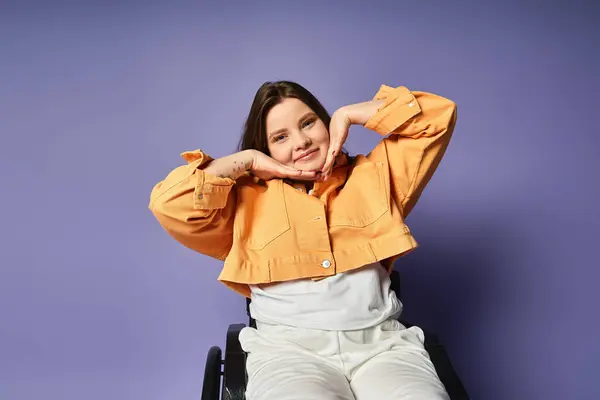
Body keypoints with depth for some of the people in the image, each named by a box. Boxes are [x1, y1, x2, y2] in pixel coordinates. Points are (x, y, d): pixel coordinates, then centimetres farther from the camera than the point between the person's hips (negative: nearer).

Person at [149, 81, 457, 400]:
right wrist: (249, 160, 11)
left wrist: (347, 115, 17)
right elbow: (169, 204, 5)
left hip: (381, 341, 2)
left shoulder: (373, 174, 22)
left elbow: (438, 118, 19)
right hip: (287, 347, -1)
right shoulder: (248, 198, 17)